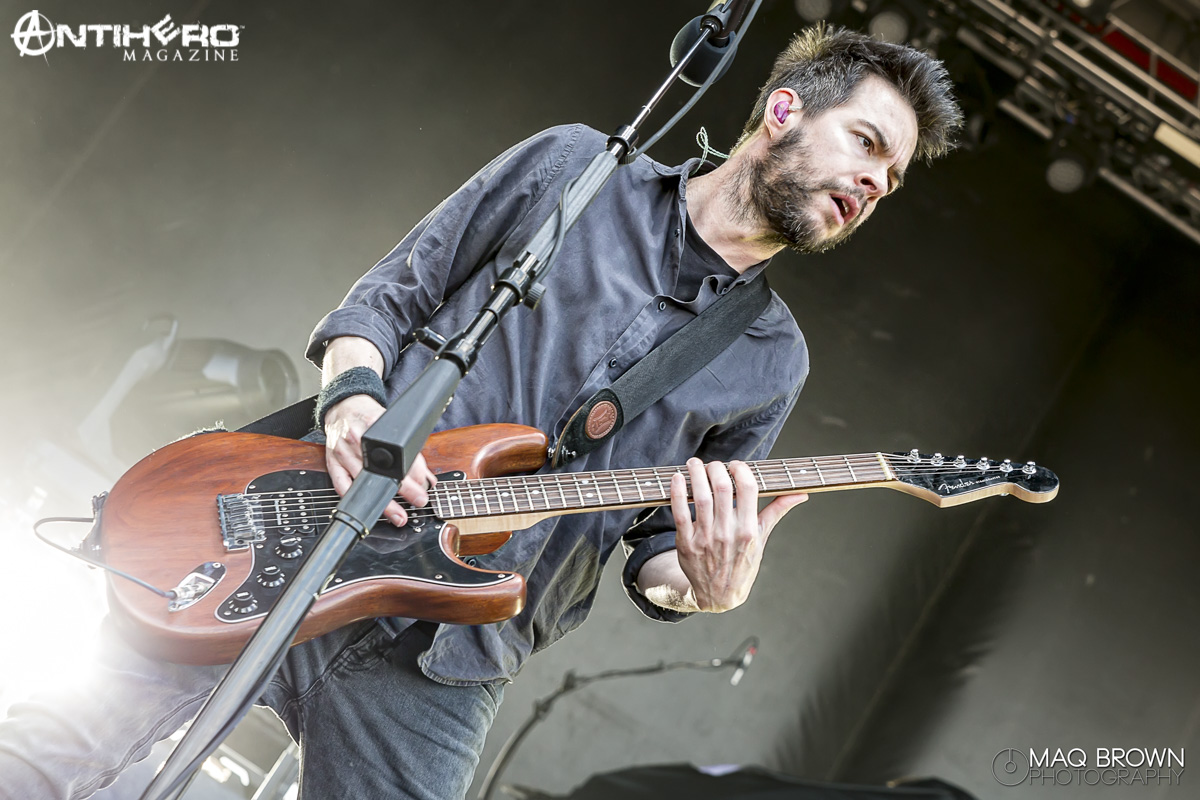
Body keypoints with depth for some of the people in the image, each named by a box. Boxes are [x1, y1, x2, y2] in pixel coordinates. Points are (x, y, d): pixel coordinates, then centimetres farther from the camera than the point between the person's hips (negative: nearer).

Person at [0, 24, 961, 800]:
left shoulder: (768, 360, 9)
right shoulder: (572, 167, 4)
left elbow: (657, 545, 11)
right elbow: (386, 294, 6)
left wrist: (704, 588, -13)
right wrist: (353, 398, -14)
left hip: (436, 667, 2)